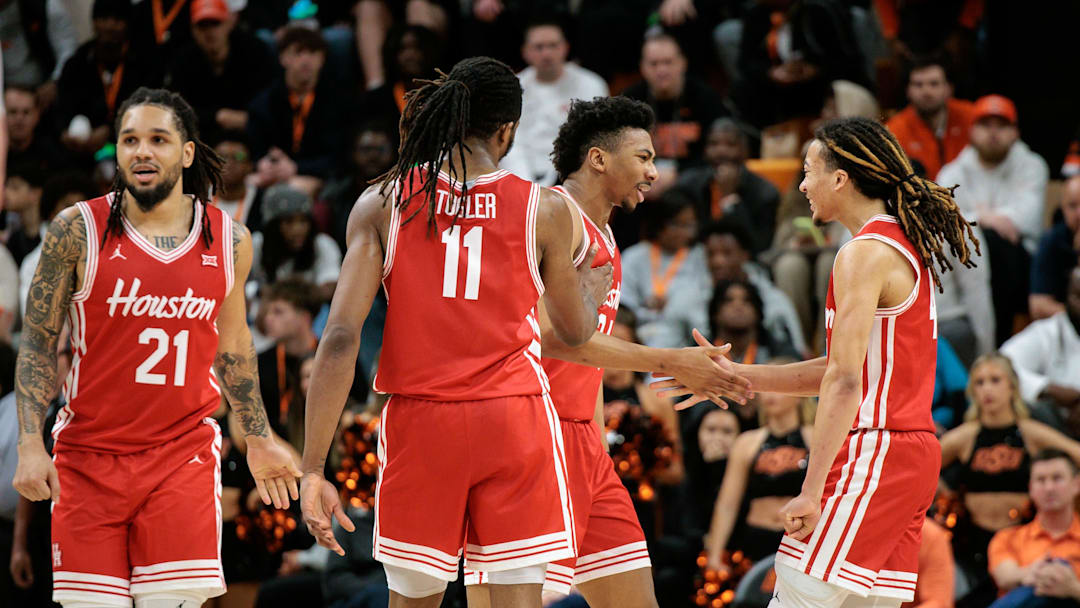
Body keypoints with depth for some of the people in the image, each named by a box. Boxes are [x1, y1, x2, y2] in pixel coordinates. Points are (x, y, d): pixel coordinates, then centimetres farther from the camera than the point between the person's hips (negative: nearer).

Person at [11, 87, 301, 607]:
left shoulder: (230, 242, 4)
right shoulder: (76, 232, -4)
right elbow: (37, 341, 0)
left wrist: (258, 439, 20)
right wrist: (30, 444, -10)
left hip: (183, 456, 1)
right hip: (89, 456, -1)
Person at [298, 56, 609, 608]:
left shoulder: (381, 204, -1)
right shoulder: (544, 210, -1)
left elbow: (341, 338, -8)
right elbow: (575, 331, 13)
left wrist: (313, 469, -7)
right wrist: (595, 282, 36)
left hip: (419, 421, 1)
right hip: (514, 421, -1)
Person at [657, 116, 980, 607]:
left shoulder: (864, 255, -12)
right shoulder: (908, 248, 18)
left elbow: (845, 383, -19)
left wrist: (812, 490, -22)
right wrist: (736, 376, 23)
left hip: (871, 455, -10)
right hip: (915, 455, 10)